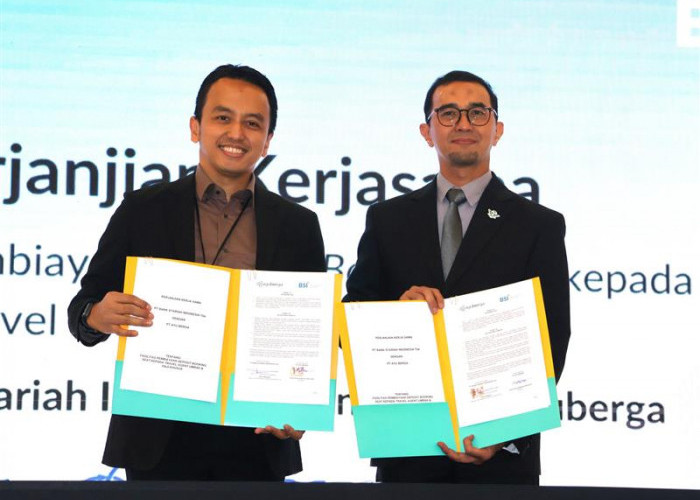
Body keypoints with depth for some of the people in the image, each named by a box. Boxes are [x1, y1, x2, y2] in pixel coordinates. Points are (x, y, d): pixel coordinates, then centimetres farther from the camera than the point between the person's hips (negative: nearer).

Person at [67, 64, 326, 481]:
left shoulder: (299, 226, 7)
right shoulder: (143, 210, 3)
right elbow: (85, 305, 5)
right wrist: (98, 316, -19)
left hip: (257, 442, 1)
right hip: (160, 440, -1)